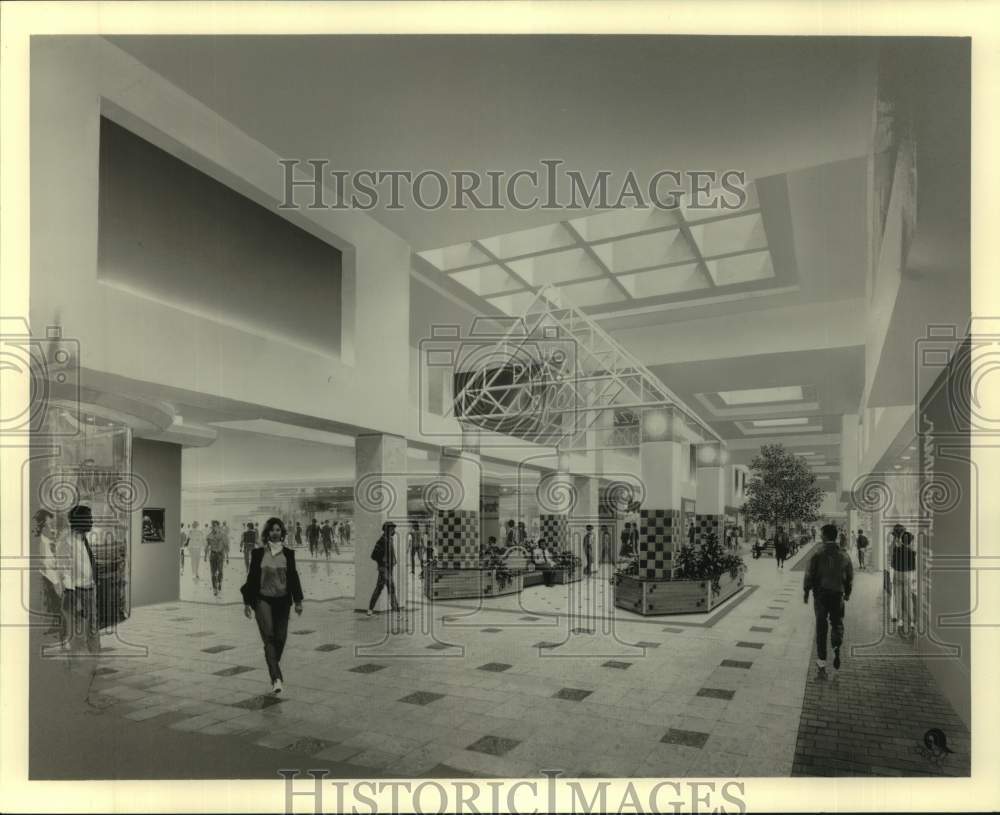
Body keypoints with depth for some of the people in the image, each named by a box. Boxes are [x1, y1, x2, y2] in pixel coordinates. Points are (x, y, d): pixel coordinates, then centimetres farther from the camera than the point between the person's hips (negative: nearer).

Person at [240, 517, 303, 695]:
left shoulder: (288, 553, 4)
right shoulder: (258, 553, 1)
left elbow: (293, 577, 7)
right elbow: (251, 577, 4)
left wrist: (298, 601, 4)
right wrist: (247, 602, 2)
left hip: (282, 601, 2)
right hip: (263, 600, -2)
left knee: (280, 638, 6)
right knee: (269, 637, -13)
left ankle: (273, 670, 30)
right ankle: (277, 678, -18)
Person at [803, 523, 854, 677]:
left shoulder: (818, 555, -11)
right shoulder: (844, 556, -1)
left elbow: (809, 575, -9)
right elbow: (850, 576, 6)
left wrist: (806, 591, 5)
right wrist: (847, 593, 21)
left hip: (820, 594, -2)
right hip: (838, 594, 2)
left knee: (821, 626, 7)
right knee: (837, 623, 18)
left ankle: (821, 662, 9)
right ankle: (836, 647, -10)